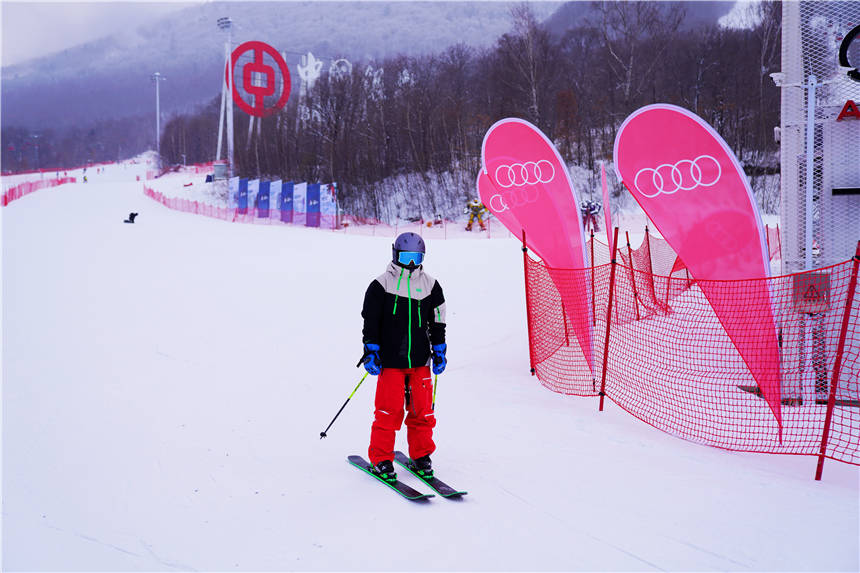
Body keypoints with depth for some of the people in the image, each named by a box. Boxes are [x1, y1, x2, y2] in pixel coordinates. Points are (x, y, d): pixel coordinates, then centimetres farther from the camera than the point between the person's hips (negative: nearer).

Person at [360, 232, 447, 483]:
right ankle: (381, 459, 9)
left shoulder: (431, 285, 10)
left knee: (422, 410, 5)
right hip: (390, 359, -3)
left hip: (420, 360, 3)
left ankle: (421, 456, 21)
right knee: (389, 410, -4)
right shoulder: (381, 285, 0)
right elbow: (370, 322, 1)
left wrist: (439, 352, 11)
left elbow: (437, 322, 15)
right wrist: (370, 353, -4)